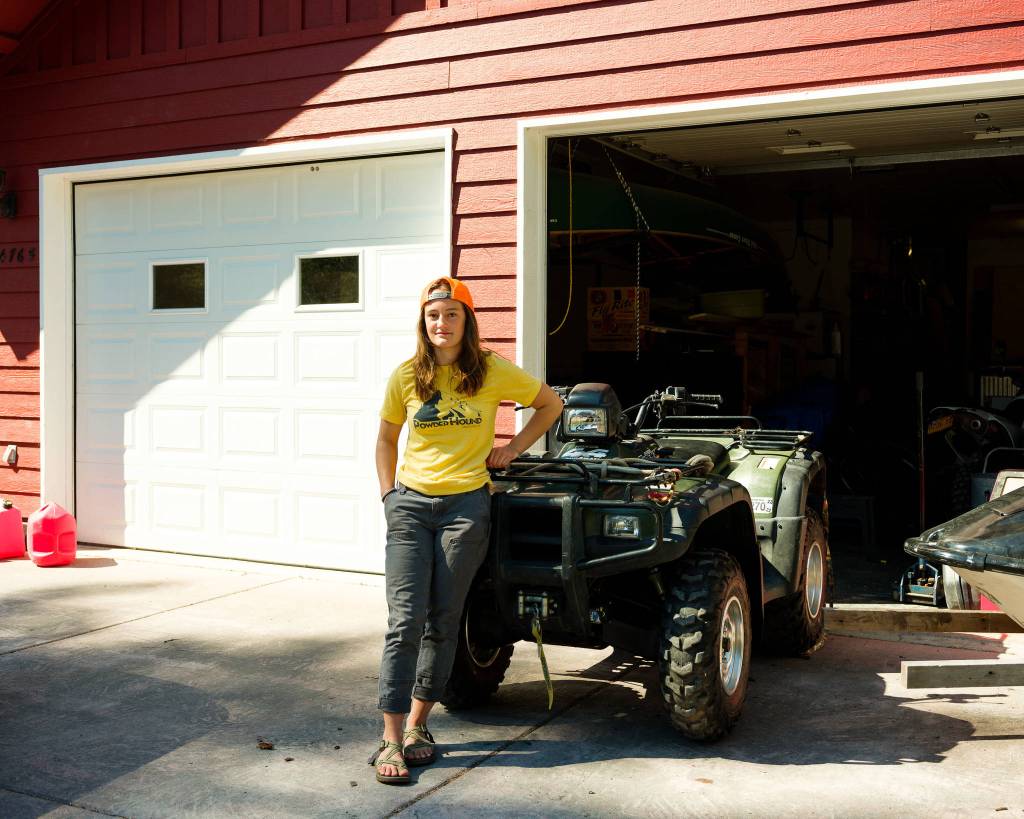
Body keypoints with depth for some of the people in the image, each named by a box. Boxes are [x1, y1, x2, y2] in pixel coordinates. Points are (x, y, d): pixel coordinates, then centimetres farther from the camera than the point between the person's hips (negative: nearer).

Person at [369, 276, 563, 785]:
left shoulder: (493, 372, -1)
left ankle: (416, 725, 19)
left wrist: (512, 450, 6)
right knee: (405, 621, -6)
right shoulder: (406, 377, 3)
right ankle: (391, 740, -2)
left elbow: (550, 404, 12)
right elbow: (386, 439, 16)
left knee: (443, 623, 4)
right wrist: (389, 495, 7)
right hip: (410, 504, 1)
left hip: (465, 505, 0)